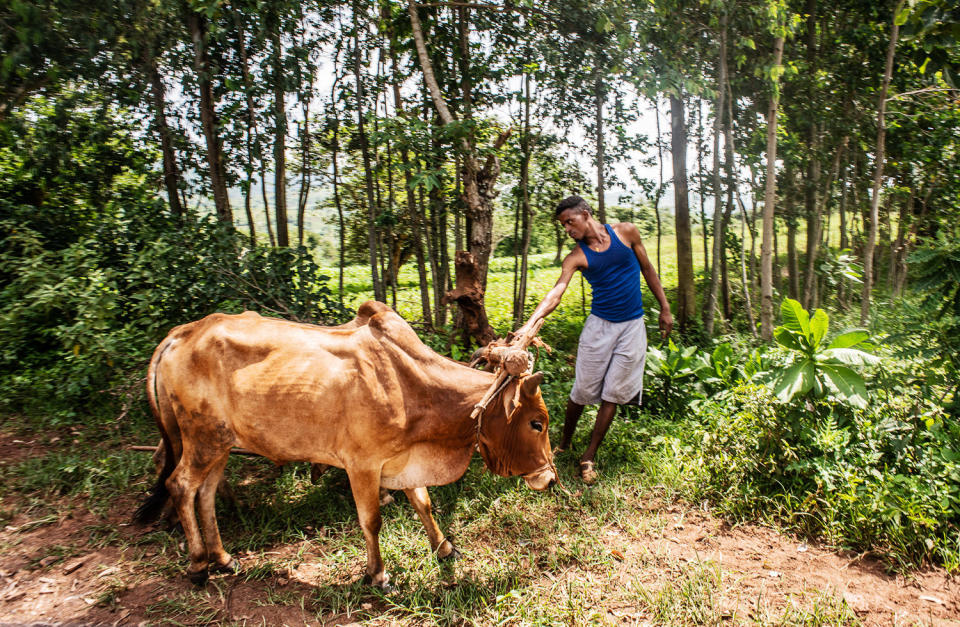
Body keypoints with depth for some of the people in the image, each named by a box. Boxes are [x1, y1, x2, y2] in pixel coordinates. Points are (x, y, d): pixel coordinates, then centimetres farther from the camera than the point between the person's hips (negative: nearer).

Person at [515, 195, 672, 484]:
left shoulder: (626, 232, -1)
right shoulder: (576, 257, -6)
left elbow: (647, 269, 10)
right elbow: (555, 294, -19)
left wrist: (665, 308, 8)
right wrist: (530, 323, -35)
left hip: (632, 326, 1)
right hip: (599, 325, -1)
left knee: (613, 395, 2)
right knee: (582, 392, 1)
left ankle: (588, 458, 12)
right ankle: (564, 444, 25)